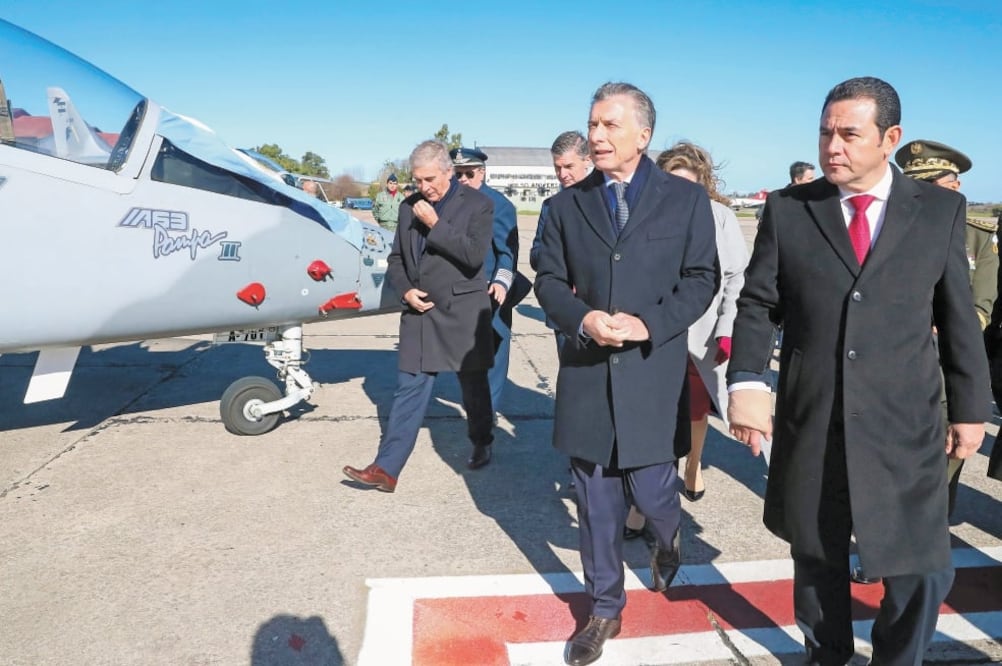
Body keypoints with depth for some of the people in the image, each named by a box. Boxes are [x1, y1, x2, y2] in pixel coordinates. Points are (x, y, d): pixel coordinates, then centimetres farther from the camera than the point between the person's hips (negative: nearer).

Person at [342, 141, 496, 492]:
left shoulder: (478, 204, -5)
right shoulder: (409, 206, 9)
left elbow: (474, 255, -17)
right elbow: (395, 259, 14)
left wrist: (435, 224, -19)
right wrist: (405, 290, -4)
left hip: (462, 313, -3)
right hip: (419, 312, 3)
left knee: (474, 385, 13)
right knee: (409, 391, 2)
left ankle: (482, 444, 37)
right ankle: (386, 469, 2)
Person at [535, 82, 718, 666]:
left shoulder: (686, 199, 2)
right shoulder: (567, 205, 8)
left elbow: (702, 279, -1)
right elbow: (549, 280, 6)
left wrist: (651, 324, -16)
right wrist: (582, 318, -14)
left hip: (654, 373, -2)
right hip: (587, 374, 2)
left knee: (651, 491, 5)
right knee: (597, 504, 9)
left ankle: (667, 543, 43)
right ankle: (605, 609, 27)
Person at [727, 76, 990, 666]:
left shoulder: (941, 210, 3)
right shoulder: (787, 209, 1)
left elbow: (959, 317, 6)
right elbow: (758, 305, -1)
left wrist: (970, 407, 6)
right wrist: (748, 380, -15)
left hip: (904, 425, 0)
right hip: (809, 422, 1)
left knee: (923, 569, 5)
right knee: (816, 557, 16)